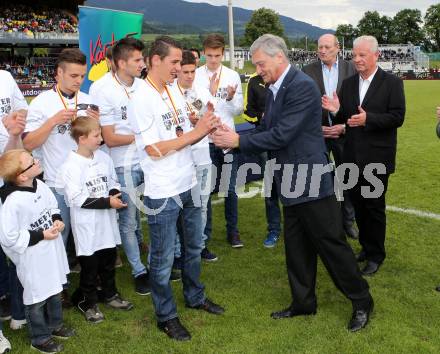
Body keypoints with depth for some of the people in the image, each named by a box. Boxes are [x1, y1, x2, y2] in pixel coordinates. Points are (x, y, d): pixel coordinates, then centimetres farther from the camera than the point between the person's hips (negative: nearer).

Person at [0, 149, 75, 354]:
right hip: (33, 259, -8)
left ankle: (55, 324, 47)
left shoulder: (40, 186, -6)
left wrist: (57, 220, -8)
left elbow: (53, 206, 13)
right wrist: (42, 235, -22)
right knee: (37, 298, 11)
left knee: (55, 290, 25)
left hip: (52, 251, 8)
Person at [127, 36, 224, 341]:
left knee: (193, 247, 23)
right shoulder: (141, 99, -16)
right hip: (163, 192, -7)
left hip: (188, 184, 8)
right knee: (164, 259, 8)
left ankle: (195, 296, 43)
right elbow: (154, 149, -20)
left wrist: (205, 129, -8)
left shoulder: (175, 90, 6)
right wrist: (195, 133, -17)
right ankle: (166, 316, 25)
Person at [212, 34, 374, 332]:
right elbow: (265, 129, 11)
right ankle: (303, 302, 32)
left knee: (331, 243, 3)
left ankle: (361, 301, 22)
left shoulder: (303, 86, -19)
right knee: (297, 248, 16)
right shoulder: (275, 90, 10)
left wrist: (239, 141, -17)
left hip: (311, 183, -9)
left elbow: (281, 135, -24)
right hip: (291, 184, 9)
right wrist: (231, 135, -4)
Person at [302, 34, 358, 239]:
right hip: (317, 132, 0)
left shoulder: (350, 69, 0)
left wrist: (344, 126, -11)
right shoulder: (308, 71, -1)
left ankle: (347, 220, 25)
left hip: (343, 131, 1)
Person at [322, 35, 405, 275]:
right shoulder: (348, 84, 8)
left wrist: (368, 119, -25)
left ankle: (376, 255, 20)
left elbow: (397, 117, -13)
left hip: (377, 159, -5)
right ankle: (366, 246, 33)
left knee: (374, 207, 4)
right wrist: (336, 111, -12)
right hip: (353, 157, 5)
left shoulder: (392, 83, -6)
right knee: (358, 205, 15)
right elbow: (345, 118, 10)